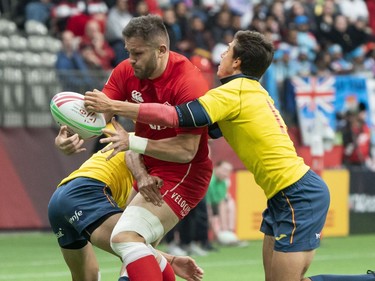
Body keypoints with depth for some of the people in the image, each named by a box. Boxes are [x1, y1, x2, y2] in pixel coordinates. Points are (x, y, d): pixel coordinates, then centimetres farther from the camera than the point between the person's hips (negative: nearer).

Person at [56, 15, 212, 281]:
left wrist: (134, 142, -36)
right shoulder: (126, 71, -5)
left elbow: (187, 149, -26)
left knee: (125, 238, -24)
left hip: (181, 175, -8)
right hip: (147, 170, 8)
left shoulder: (190, 84, -24)